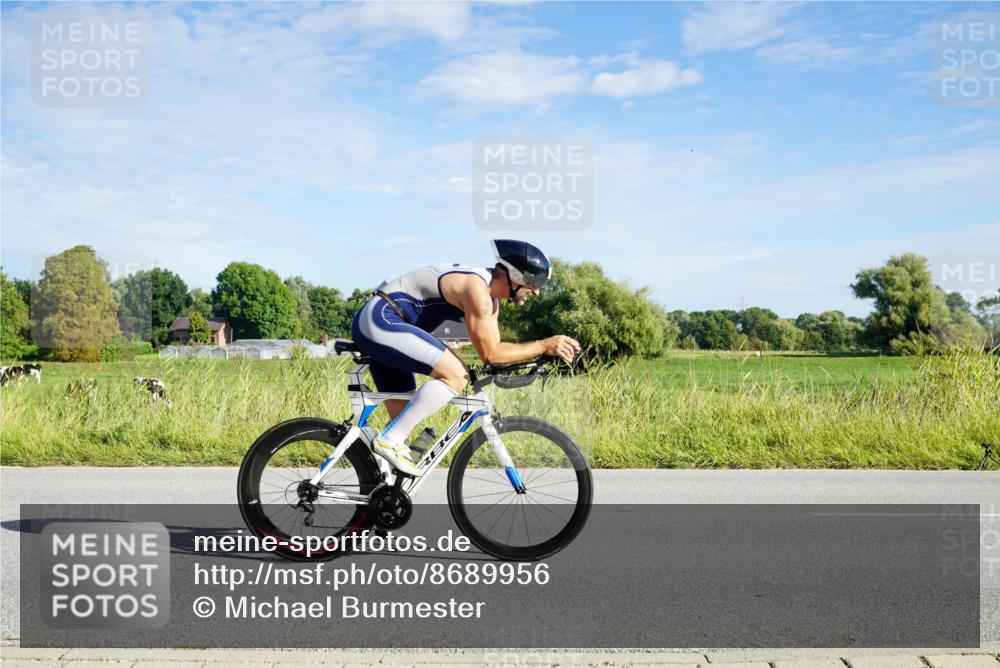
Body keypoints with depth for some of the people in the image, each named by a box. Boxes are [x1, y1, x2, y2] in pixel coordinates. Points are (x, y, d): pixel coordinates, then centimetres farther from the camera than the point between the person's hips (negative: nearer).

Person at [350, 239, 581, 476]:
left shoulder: (489, 296, 12)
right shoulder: (476, 288, -19)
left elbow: (495, 348, 11)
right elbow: (490, 354, -19)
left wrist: (549, 350, 1)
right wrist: (544, 346, -15)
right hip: (381, 319, -10)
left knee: (404, 419, 11)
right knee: (457, 375, -20)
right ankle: (389, 440, -17)